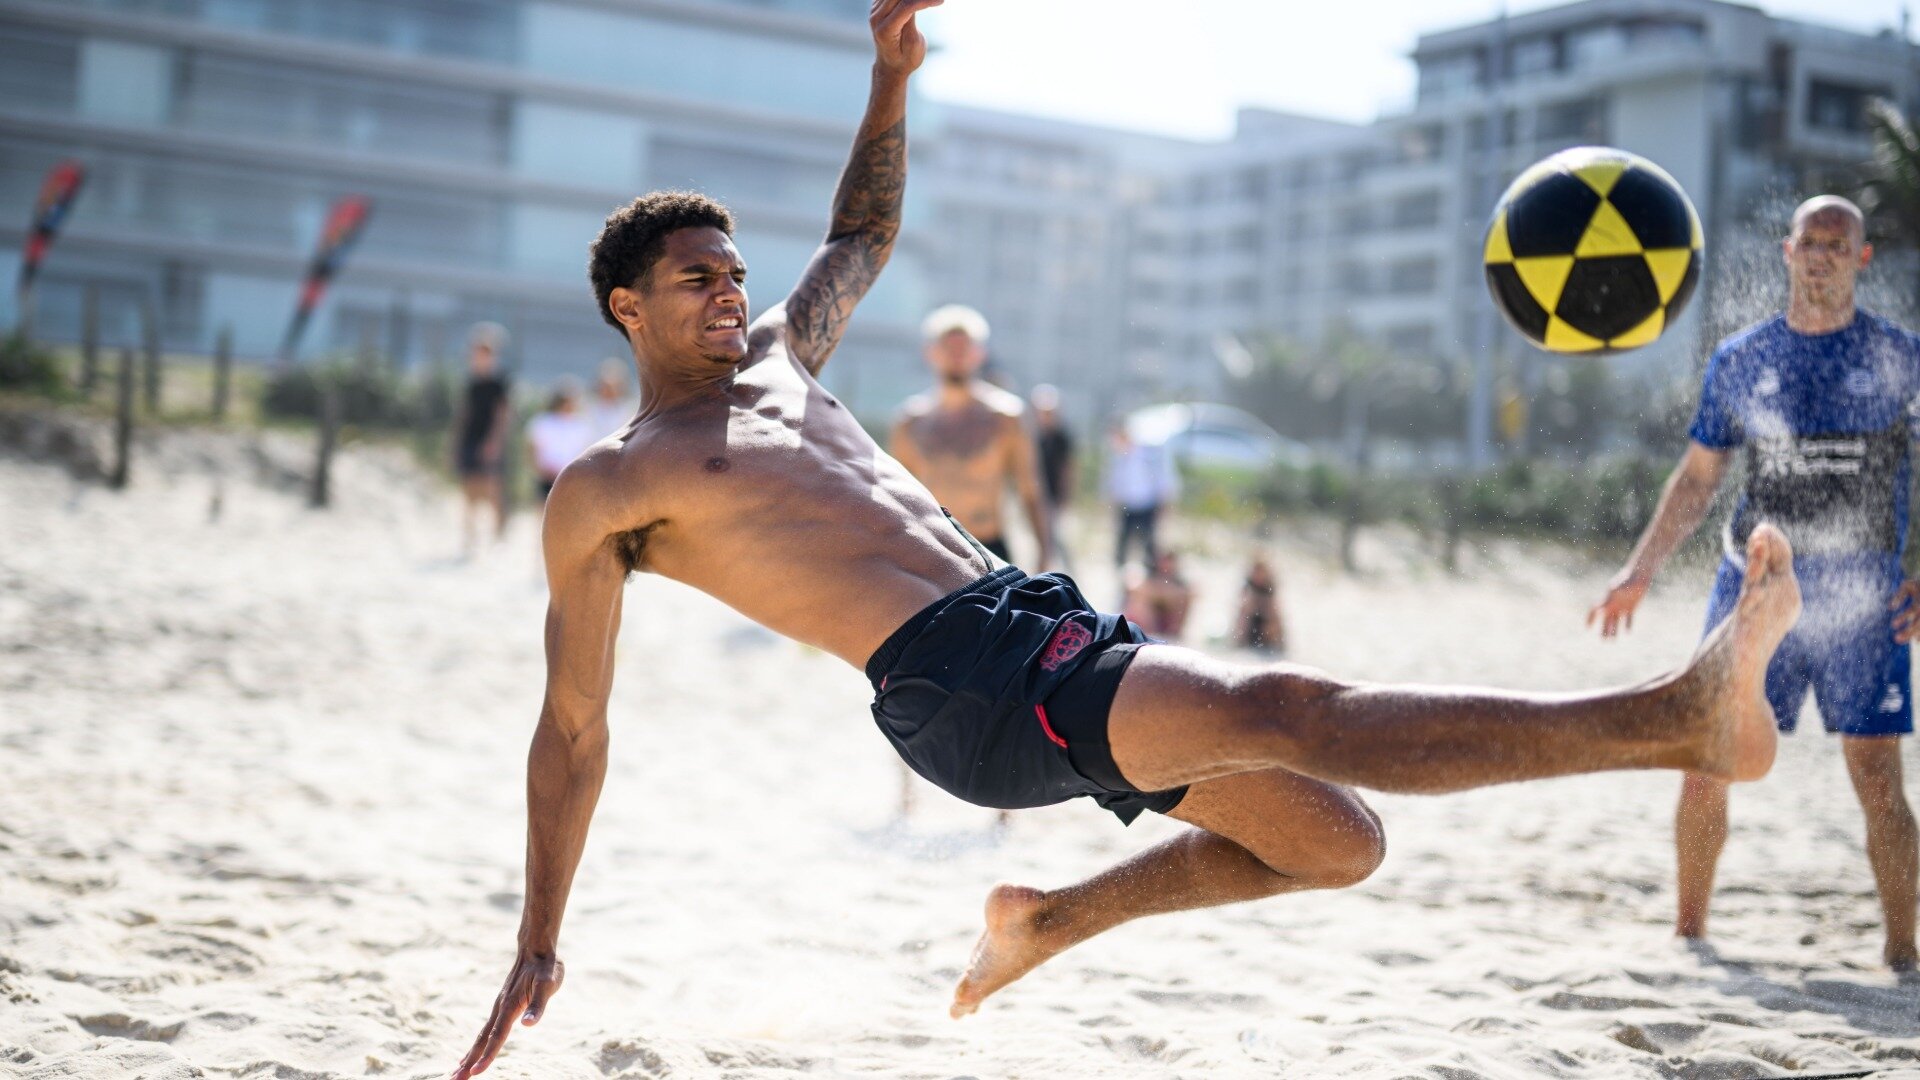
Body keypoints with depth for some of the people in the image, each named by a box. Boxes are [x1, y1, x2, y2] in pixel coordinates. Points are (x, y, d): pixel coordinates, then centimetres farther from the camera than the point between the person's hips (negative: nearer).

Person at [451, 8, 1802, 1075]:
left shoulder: (778, 360, 23)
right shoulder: (604, 491, 5)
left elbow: (863, 237, 40)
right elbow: (573, 728, 6)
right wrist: (538, 949, 6)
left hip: (1049, 624, 9)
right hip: (956, 688, -8)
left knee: (1336, 839, 8)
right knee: (1285, 712, -29)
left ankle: (1050, 920, 23)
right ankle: (1679, 715, -39)